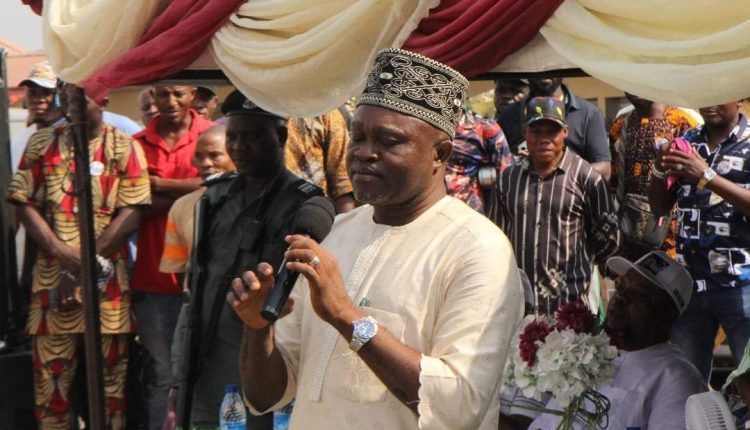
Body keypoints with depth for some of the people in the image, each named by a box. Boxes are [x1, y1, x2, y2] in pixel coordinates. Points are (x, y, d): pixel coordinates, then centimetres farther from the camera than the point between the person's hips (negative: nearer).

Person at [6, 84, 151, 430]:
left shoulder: (125, 148, 4)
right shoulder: (43, 142, 10)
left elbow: (131, 213, -4)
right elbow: (24, 203, 3)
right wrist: (64, 254, -12)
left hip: (107, 283, -1)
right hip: (52, 280, 2)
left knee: (109, 381, 5)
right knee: (50, 378, 4)